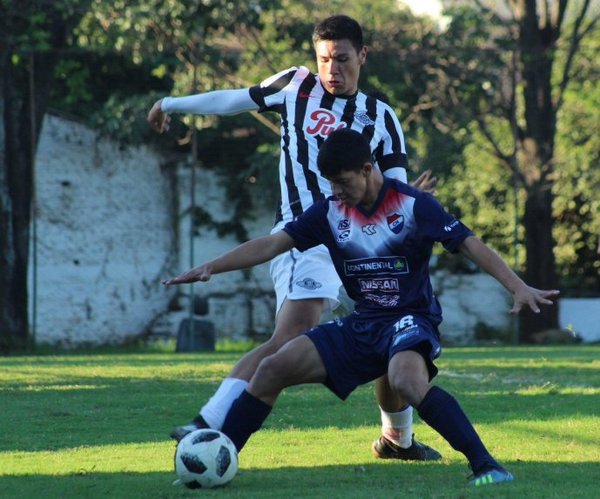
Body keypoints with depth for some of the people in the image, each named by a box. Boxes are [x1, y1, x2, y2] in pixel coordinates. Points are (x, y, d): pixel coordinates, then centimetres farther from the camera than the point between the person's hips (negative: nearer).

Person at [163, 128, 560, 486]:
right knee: (274, 368, -4)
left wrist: (518, 287, -27)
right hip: (362, 325, 6)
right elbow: (271, 245, 3)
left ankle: (486, 465, -35)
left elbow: (470, 245, -15)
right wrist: (210, 268, -7)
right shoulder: (330, 212, 2)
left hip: (411, 320, -6)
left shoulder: (413, 205, -12)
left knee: (407, 380, -39)